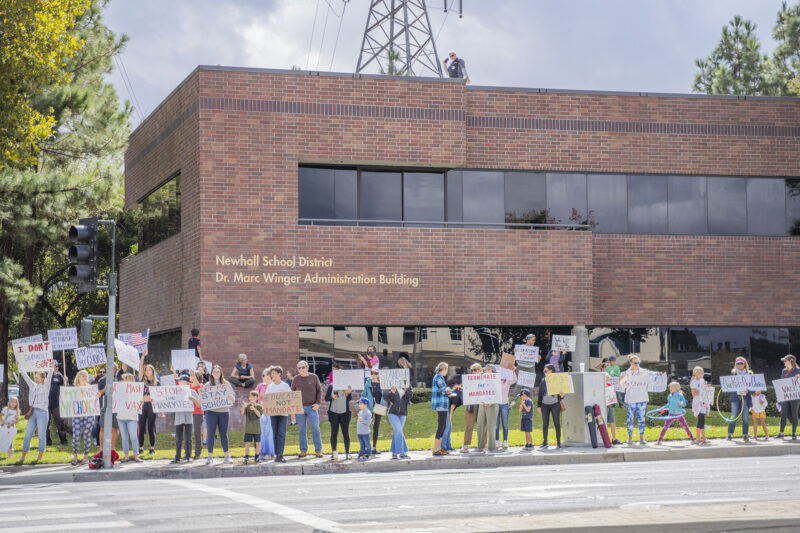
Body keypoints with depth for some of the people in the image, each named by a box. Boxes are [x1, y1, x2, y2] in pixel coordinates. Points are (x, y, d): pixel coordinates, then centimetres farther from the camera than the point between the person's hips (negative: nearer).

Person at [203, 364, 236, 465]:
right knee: (211, 433, -3)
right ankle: (210, 456, 0)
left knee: (224, 434, 5)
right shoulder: (207, 385, 7)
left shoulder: (226, 384, 10)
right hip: (211, 411, -1)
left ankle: (227, 456, 10)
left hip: (224, 411, 1)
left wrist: (230, 397, -14)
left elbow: (233, 398, 8)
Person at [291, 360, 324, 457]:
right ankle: (303, 450, 12)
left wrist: (318, 403, -5)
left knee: (315, 429, -2)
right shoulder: (296, 379, 6)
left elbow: (319, 391, 6)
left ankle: (318, 450, 3)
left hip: (312, 407, -1)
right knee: (302, 429, 5)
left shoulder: (314, 377, 3)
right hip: (300, 407, 1)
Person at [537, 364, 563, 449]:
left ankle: (558, 443, 4)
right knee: (545, 424, 4)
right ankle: (545, 443, 10)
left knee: (557, 423, -2)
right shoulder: (543, 381, 8)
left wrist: (562, 395, -19)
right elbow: (540, 394, 11)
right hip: (545, 404, 3)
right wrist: (539, 406, 7)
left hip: (555, 404, -3)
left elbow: (561, 394, 5)